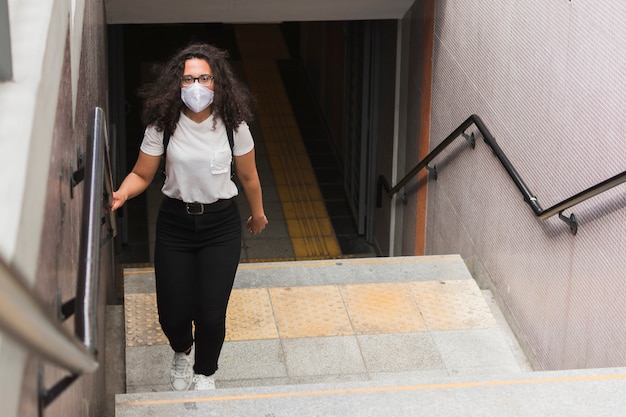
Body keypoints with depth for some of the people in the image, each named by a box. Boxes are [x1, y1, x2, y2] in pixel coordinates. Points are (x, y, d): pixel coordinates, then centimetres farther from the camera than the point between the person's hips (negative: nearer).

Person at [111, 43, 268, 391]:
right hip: (175, 222, 1)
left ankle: (205, 371, 30)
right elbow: (142, 175, -4)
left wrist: (258, 214, 16)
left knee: (211, 314, -5)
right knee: (173, 314, 3)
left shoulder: (233, 124, -12)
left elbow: (249, 177, 2)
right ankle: (182, 352, 43)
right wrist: (122, 193, -25)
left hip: (221, 223, -1)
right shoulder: (163, 124, -12)